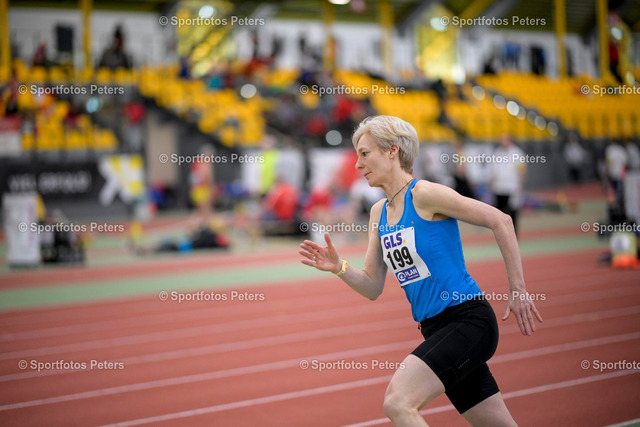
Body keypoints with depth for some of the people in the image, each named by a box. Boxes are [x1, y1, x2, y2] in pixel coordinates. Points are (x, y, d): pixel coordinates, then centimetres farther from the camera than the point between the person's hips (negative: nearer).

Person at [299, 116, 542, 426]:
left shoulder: (424, 194, -12)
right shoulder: (379, 212, 12)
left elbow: (500, 221, -12)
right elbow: (373, 287, 13)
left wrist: (518, 290, -10)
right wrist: (339, 268, -6)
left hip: (468, 320, -8)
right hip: (436, 330, 8)